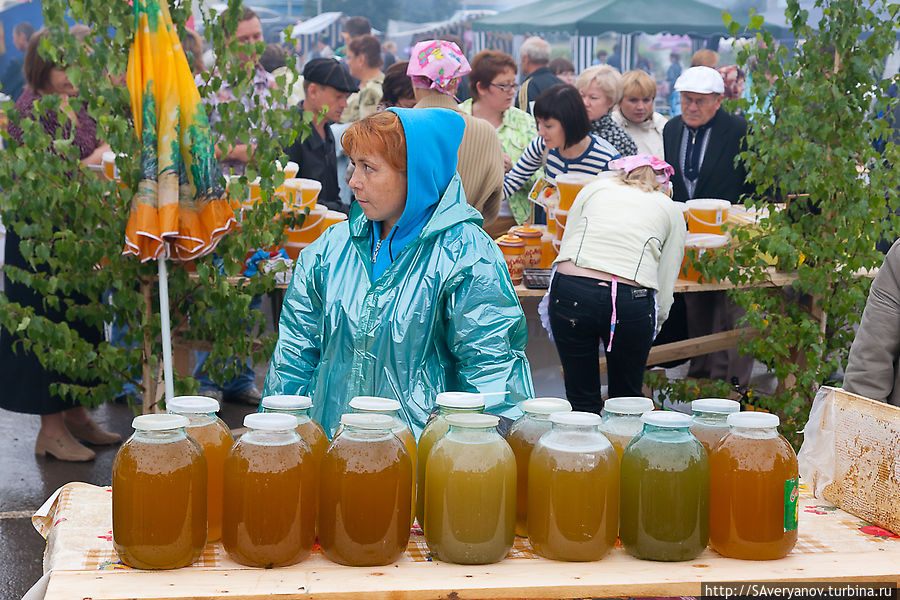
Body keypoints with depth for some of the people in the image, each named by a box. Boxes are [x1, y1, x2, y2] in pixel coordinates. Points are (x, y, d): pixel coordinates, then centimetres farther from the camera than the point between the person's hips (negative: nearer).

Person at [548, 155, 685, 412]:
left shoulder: (594, 188, 24)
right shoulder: (671, 210, 20)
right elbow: (665, 287, 14)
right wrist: (653, 325, 26)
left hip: (571, 290, 1)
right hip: (631, 300, -1)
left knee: (581, 400, 12)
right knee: (627, 400, 17)